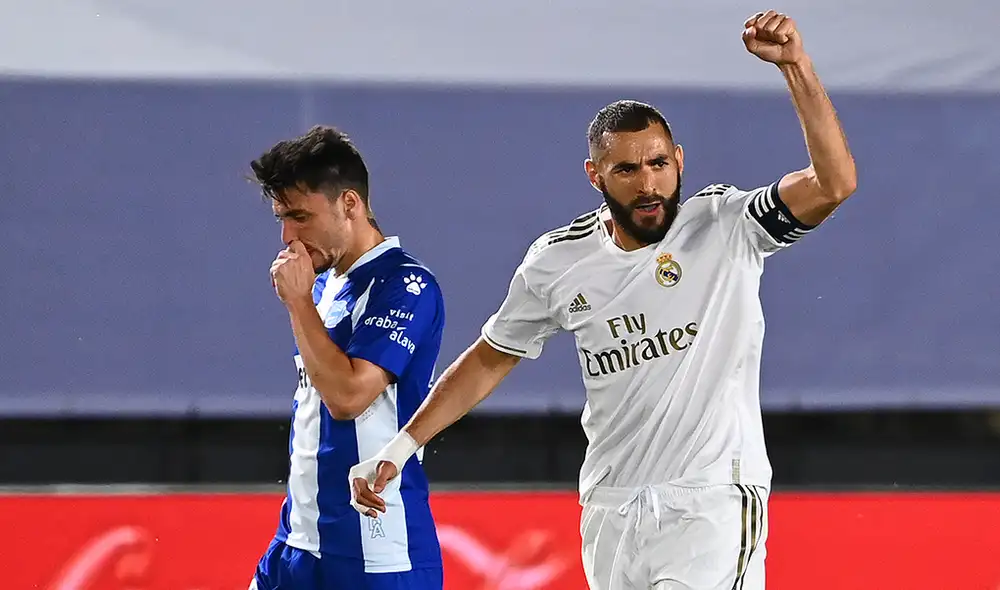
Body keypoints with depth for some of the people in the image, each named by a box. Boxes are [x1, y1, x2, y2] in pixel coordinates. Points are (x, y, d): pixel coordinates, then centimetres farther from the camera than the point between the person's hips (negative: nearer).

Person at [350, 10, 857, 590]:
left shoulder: (725, 227, -6)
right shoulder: (558, 262, 4)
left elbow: (834, 184, -20)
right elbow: (489, 361, 16)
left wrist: (795, 65, -29)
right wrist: (399, 449, 12)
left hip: (711, 503, -4)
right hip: (610, 512, 4)